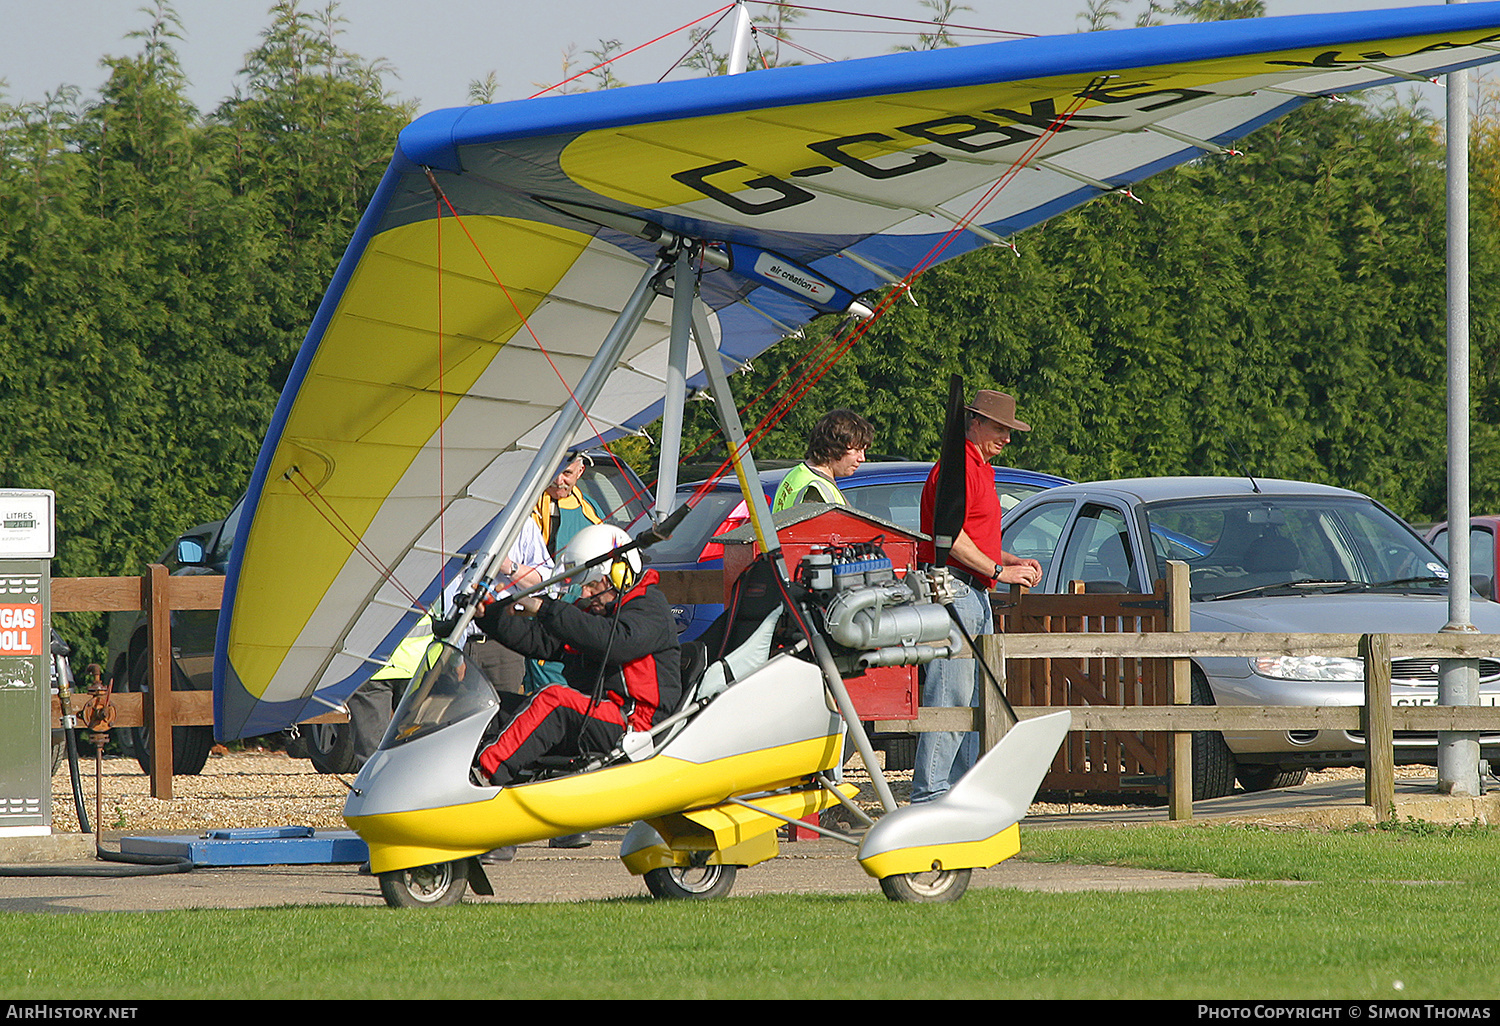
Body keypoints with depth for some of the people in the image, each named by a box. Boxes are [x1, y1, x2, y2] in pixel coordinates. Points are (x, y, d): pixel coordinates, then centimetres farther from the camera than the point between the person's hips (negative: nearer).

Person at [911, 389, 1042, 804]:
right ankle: (929, 791, -14)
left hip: (976, 595, 11)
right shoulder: (958, 467, -11)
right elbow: (951, 539, -19)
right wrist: (1000, 571, -15)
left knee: (978, 697, 11)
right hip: (953, 588, -11)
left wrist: (1013, 561, 16)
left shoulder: (981, 470, 23)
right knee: (950, 694, -13)